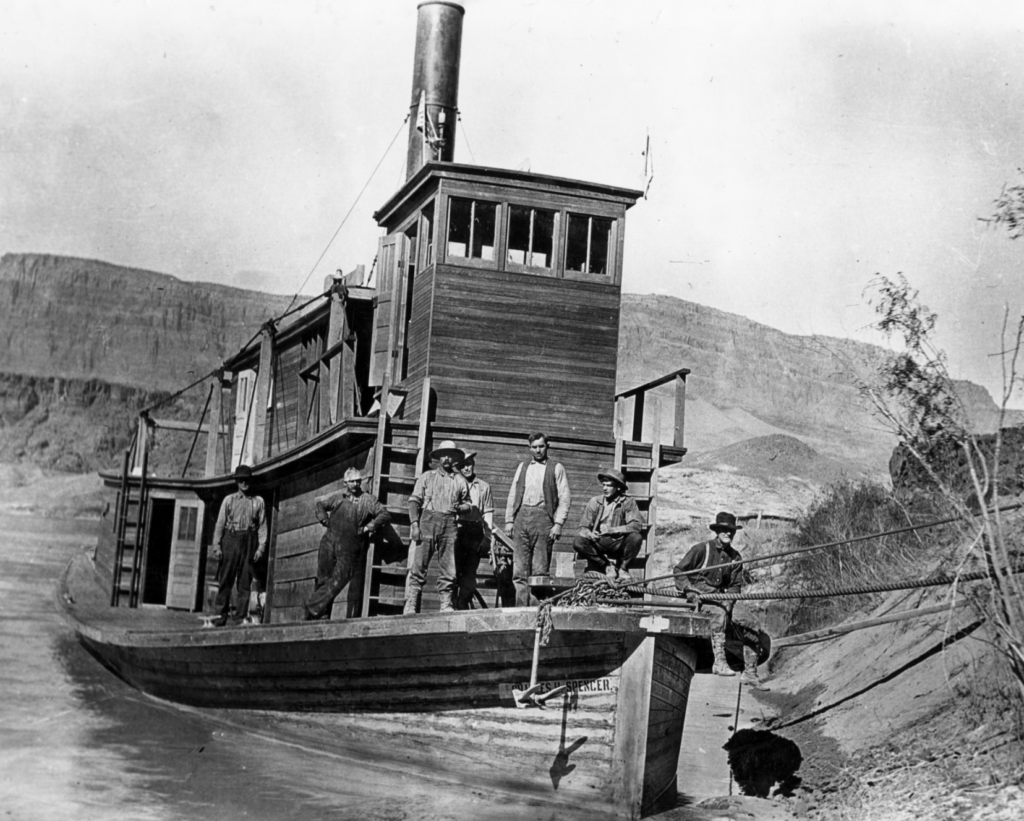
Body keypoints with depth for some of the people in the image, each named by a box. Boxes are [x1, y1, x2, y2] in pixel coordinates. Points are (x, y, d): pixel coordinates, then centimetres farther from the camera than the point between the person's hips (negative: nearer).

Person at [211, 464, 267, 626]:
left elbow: (262, 526, 8)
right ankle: (220, 615, 0)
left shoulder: (258, 502, 12)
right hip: (230, 540, 0)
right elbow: (219, 524, 8)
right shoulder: (229, 500, 12)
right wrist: (217, 546, -1)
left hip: (248, 542, 0)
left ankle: (240, 616, 0)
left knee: (245, 582, -2)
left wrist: (261, 547, -3)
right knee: (225, 580, -3)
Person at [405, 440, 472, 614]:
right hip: (428, 520, -2)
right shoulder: (427, 477, 12)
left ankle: (446, 605, 0)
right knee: (418, 566, -7)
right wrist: (414, 523, -8)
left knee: (448, 569, -3)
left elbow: (467, 503, 20)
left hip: (449, 523, 2)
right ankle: (410, 605, -9)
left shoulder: (460, 481, 16)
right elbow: (414, 500, 5)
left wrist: (460, 507, -4)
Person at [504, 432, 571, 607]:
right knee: (519, 569, -2)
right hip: (521, 517, 3)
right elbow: (512, 495, 18)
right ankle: (521, 609, -2)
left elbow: (565, 498, 2)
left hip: (542, 517, -3)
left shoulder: (556, 468, 8)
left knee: (540, 569, -6)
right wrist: (509, 520, 8)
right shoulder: (522, 467, 19)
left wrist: (558, 523, -8)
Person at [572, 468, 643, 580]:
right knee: (578, 542, -25)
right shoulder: (595, 502, 2)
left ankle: (622, 567, -2)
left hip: (619, 544, -1)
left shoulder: (627, 503, -3)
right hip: (599, 543, 1)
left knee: (636, 537, -30)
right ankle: (607, 565, -5)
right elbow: (583, 527, 1)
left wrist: (612, 530, -26)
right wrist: (589, 534, -24)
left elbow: (637, 525, -17)